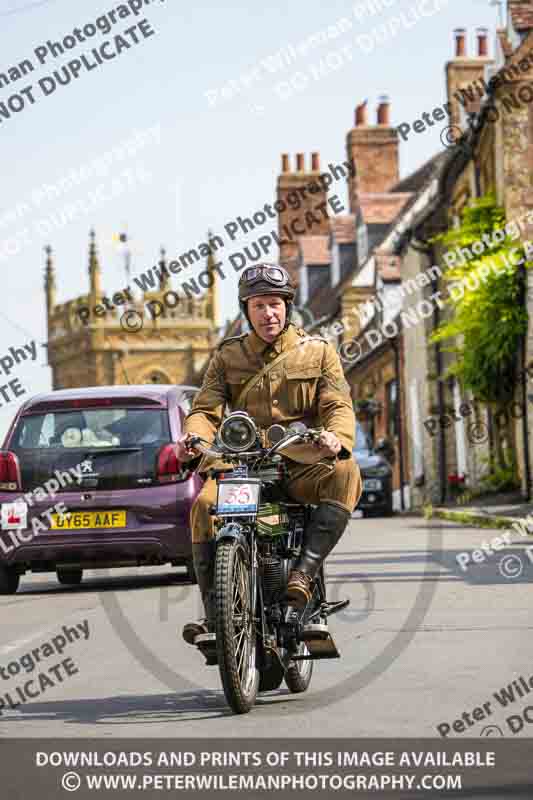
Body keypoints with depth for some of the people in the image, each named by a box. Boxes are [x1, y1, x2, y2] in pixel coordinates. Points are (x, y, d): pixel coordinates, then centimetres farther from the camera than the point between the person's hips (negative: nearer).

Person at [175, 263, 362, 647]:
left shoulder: (318, 351, 12)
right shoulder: (227, 356, 15)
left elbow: (338, 405, 0)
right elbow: (206, 408, 5)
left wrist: (336, 436, -24)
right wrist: (192, 437, -19)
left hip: (302, 462, -1)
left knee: (345, 475, -34)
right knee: (205, 505, -30)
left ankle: (304, 572, -35)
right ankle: (214, 613, -25)